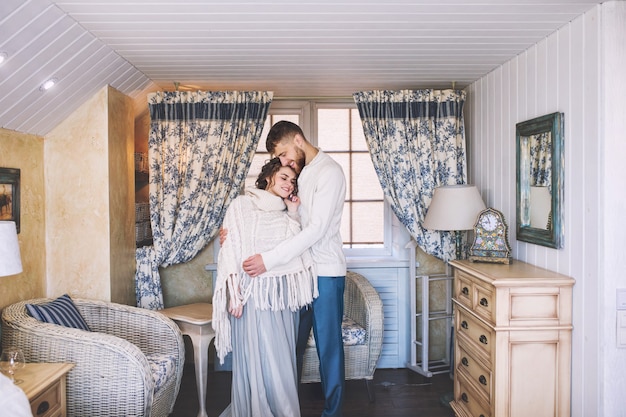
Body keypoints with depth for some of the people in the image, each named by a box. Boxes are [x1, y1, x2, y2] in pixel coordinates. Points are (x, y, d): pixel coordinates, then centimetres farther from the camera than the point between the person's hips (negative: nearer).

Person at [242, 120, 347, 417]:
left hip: (325, 273, -7)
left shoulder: (329, 172, -13)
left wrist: (270, 259, -26)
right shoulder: (298, 173, 12)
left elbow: (317, 228, -23)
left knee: (328, 345, 5)